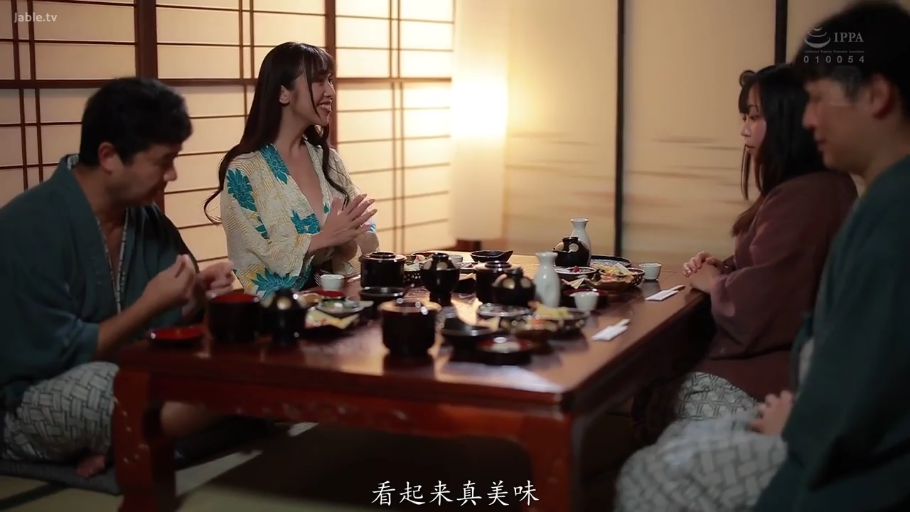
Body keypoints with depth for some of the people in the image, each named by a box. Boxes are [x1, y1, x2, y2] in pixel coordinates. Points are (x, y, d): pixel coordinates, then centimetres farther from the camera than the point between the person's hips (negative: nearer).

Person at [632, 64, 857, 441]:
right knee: (653, 390, 7)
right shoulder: (814, 188, 14)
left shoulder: (805, 197, -24)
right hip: (782, 356, 10)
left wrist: (714, 283, -8)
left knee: (659, 403, -6)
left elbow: (761, 296, -29)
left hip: (782, 371, -10)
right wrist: (723, 268, 4)